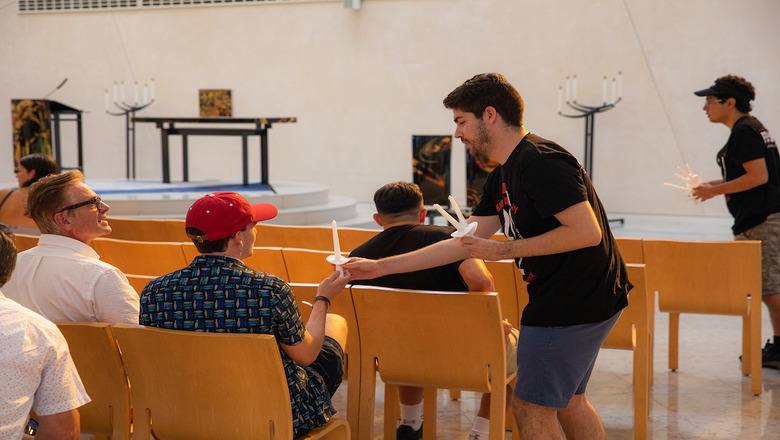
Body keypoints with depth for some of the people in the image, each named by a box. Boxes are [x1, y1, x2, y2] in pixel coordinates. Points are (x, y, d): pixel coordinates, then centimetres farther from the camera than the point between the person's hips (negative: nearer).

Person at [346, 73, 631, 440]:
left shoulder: (540, 161, -19)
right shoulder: (502, 177, 13)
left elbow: (587, 232, -27)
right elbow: (463, 245, 14)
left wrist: (504, 250, -21)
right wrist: (380, 267, 11)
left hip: (576, 301, -10)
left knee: (531, 408, -2)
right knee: (567, 402, 21)